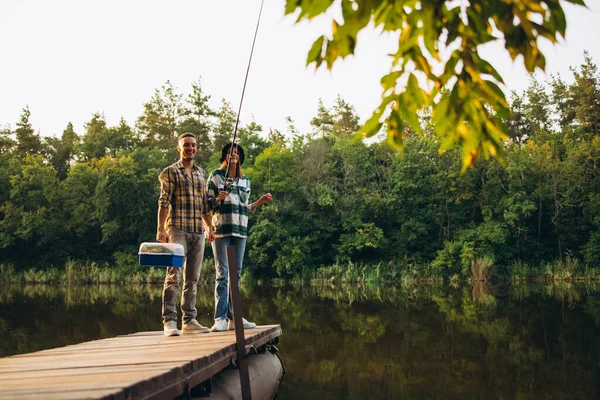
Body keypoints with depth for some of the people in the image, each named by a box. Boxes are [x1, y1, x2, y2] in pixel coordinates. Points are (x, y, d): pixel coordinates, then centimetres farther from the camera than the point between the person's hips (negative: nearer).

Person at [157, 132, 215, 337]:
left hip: (198, 232, 6)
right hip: (177, 229, -6)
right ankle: (169, 321, -9)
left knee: (192, 278, 7)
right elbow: (164, 202, -6)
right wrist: (160, 229, -14)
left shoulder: (201, 173, 18)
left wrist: (210, 227, 16)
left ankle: (189, 320, 11)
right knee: (173, 276, -10)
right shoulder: (170, 172, 2)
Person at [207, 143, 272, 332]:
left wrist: (261, 201, 8)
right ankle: (220, 318, -9)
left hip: (240, 230, 5)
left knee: (236, 274, 5)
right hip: (221, 228, -5)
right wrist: (218, 199, -18)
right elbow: (208, 203, 2)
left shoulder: (245, 180, 18)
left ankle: (233, 317, 10)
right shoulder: (216, 175, 5)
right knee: (222, 274, -9)